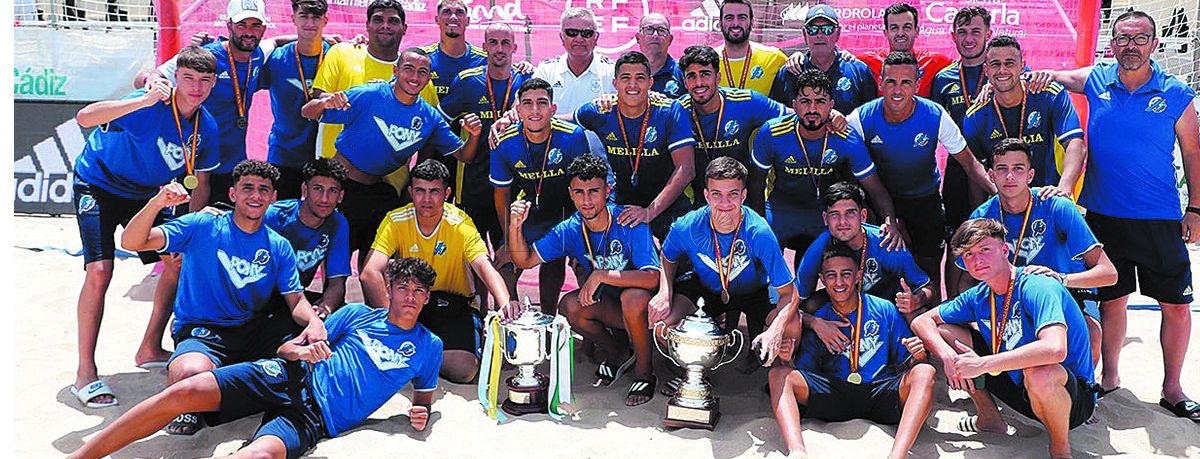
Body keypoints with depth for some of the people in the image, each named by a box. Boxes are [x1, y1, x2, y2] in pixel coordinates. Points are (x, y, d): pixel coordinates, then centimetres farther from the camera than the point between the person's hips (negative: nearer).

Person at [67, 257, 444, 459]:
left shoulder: (428, 346, 13)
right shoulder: (358, 314, 15)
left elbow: (424, 397, 23)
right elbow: (286, 348, 15)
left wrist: (421, 413, -1)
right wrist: (302, 351, -10)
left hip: (316, 418, -3)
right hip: (291, 377, 3)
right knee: (184, 391, -20)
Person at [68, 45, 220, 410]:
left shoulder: (206, 128, -10)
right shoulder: (152, 105, -28)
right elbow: (85, 118, -44)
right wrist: (144, 101, -55)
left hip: (146, 195, 6)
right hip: (98, 185, -6)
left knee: (179, 263, 2)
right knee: (100, 271, -19)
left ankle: (150, 350, 20)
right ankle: (85, 373, -8)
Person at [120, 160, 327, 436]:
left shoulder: (279, 247, 7)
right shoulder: (202, 226, -3)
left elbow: (297, 301, 3)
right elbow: (131, 242, -9)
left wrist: (314, 322, -21)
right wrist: (157, 204, -28)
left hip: (254, 330, 4)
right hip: (200, 331, -4)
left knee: (318, 340, -17)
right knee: (191, 374, -37)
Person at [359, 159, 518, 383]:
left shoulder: (461, 224, -11)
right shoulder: (395, 221, -10)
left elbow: (486, 269, -23)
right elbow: (369, 273, -21)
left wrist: (505, 303, -45)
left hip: (454, 305, -1)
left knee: (463, 369, -26)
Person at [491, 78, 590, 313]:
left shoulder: (573, 136, -25)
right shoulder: (504, 143, -20)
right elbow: (502, 194, -5)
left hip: (565, 209, -1)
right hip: (527, 211, 1)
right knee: (506, 267, -8)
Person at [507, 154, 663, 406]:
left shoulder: (629, 222, -23)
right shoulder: (569, 230, -7)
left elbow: (652, 278, -31)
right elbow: (525, 260, -2)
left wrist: (601, 275, -36)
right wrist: (516, 227, -20)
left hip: (641, 304, -5)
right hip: (609, 305, 5)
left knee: (633, 297, -37)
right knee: (569, 306, -22)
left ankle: (644, 372, -11)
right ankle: (617, 354, 6)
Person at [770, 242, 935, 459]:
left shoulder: (884, 310, 7)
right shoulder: (817, 321, 9)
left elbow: (907, 365, 7)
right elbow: (804, 371, 8)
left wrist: (917, 357, -16)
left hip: (881, 393, -1)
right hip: (834, 395, 1)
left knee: (925, 372, -27)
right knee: (779, 373, -20)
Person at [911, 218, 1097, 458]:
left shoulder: (1038, 288, -25)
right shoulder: (978, 297, -2)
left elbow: (1055, 350, -42)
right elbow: (922, 321, 4)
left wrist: (982, 364, -36)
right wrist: (948, 356, -17)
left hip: (1074, 396, -7)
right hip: (1019, 385, 7)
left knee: (1038, 372, -43)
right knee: (943, 332, 0)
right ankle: (989, 418, 14)